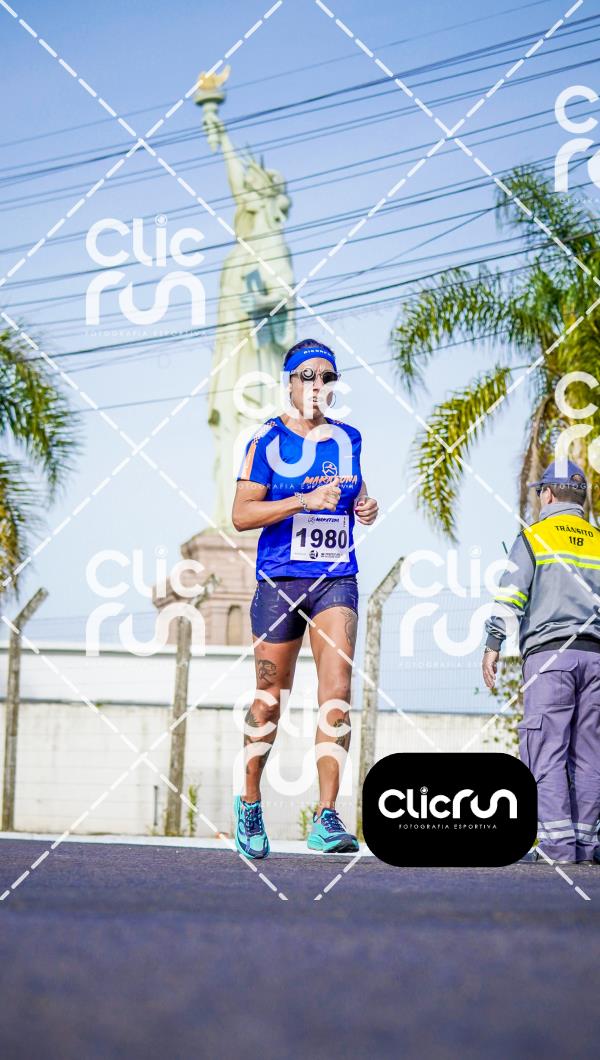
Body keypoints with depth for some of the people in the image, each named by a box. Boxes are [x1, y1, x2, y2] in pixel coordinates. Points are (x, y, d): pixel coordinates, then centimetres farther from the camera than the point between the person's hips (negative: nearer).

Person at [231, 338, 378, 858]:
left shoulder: (348, 438, 11)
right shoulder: (268, 438, -1)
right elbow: (241, 514, -7)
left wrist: (365, 508, 3)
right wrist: (305, 501, -18)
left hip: (337, 580, 2)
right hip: (279, 579, -2)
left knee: (337, 687, -15)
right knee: (270, 697, 5)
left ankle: (327, 817, -18)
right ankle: (250, 803, 27)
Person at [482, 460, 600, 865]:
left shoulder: (534, 536, 4)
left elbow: (510, 598, -3)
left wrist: (492, 647, 1)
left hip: (549, 653, -4)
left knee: (546, 749, -7)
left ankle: (556, 841, -15)